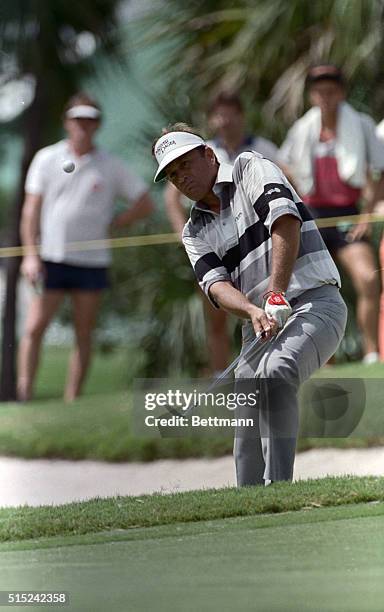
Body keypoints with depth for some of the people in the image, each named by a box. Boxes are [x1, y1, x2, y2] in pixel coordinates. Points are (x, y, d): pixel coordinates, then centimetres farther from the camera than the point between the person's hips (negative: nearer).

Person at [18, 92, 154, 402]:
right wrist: (31, 254, -6)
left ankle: (73, 400, 9)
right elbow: (32, 209, 3)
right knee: (34, 328, -9)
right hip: (51, 259, -1)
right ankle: (24, 395, -7)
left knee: (84, 334, 3)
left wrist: (109, 225, 0)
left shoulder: (111, 166, 4)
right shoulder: (47, 159, 4)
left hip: (92, 262, 1)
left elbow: (144, 204, 9)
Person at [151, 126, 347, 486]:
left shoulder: (250, 168, 3)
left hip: (315, 304, -7)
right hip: (260, 330, 7)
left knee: (274, 371, -31)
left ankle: (279, 487, -34)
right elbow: (216, 284, -1)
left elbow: (285, 219, -15)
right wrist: (254, 313, -23)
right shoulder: (195, 231, 17)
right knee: (247, 422, -5)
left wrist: (276, 293, -24)